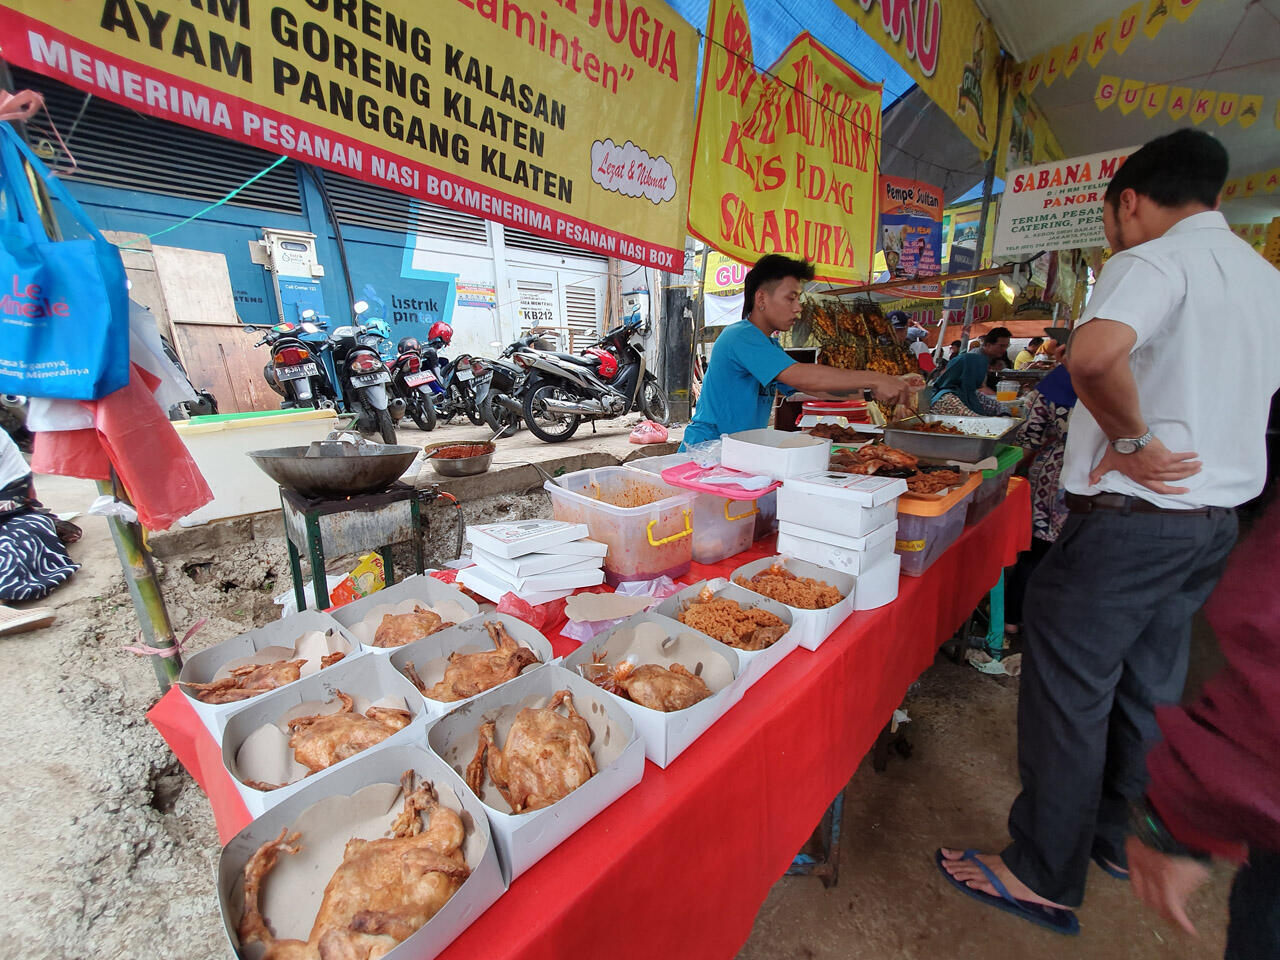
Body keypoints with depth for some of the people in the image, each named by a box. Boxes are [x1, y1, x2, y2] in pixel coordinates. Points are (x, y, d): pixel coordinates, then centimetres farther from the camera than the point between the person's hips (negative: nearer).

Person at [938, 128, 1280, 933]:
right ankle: (1118, 837, 37)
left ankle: (1044, 877, 14)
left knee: (1069, 691, 0)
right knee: (1149, 687, 19)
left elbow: (1094, 354, -34)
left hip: (1131, 518, -9)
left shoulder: (1156, 260, -11)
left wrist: (1132, 442, -20)